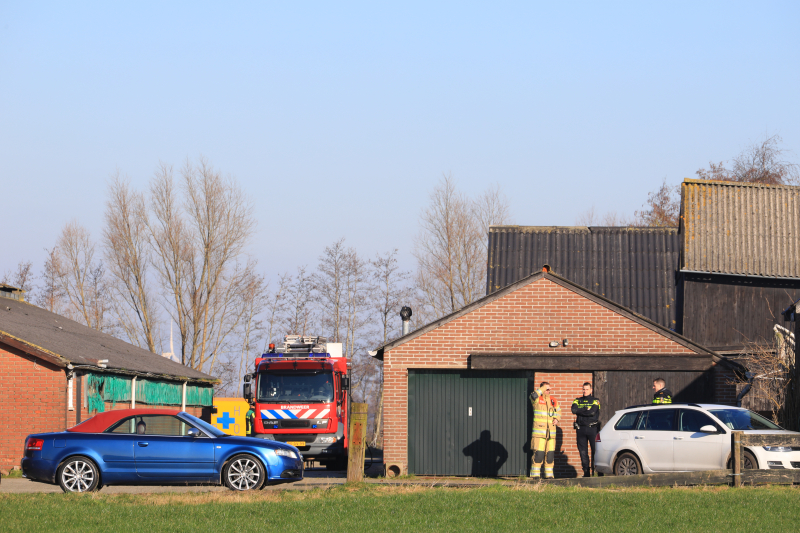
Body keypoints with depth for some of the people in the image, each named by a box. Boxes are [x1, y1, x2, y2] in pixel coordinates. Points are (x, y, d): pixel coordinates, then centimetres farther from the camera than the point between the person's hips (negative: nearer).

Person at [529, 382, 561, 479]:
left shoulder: (553, 400, 14)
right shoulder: (537, 399, -1)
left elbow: (558, 411, 28)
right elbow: (533, 395, -26)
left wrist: (557, 419, 8)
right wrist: (543, 389, -14)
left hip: (551, 432, 5)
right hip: (539, 430, -5)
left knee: (550, 454, 6)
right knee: (538, 454, -10)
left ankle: (549, 474, 13)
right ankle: (535, 474, -5)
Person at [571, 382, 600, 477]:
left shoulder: (595, 401, 6)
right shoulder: (577, 401, 15)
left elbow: (592, 412, -12)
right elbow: (574, 410, -4)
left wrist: (579, 412, -6)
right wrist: (586, 409, -7)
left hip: (592, 428, -3)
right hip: (581, 429, 3)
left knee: (595, 450, -7)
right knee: (583, 451, 2)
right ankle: (586, 472, 7)